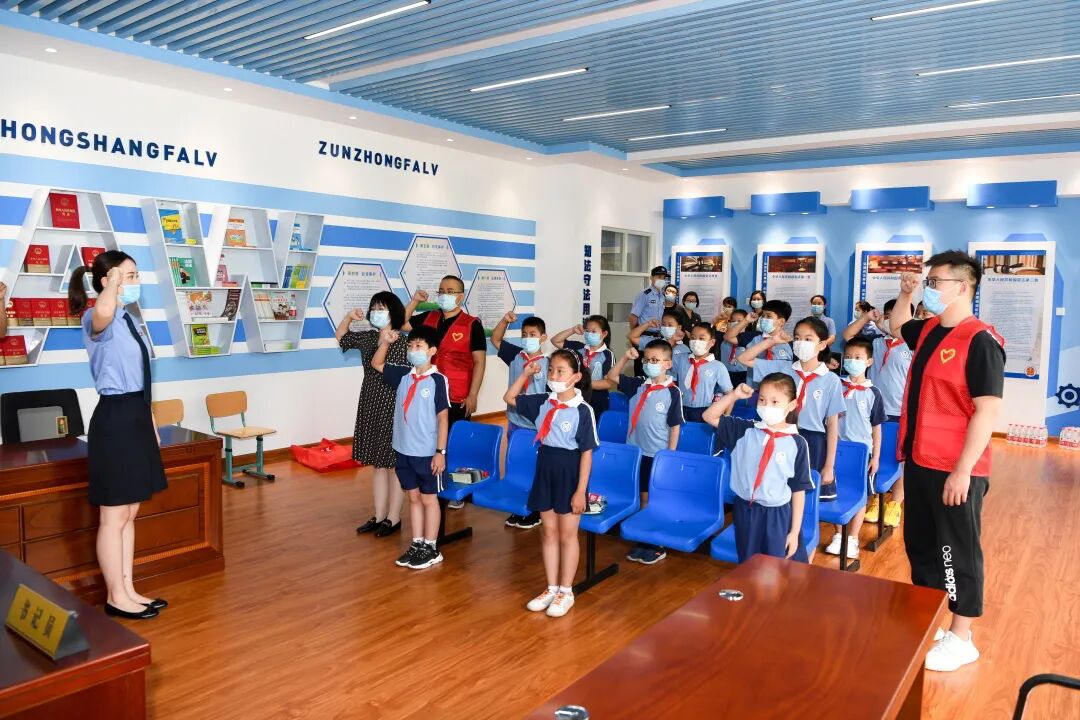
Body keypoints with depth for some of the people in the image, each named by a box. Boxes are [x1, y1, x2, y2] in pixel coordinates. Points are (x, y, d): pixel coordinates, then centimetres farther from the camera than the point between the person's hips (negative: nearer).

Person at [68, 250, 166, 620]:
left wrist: (150, 422, 20)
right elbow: (103, 312, -43)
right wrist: (114, 281, -28)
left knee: (129, 513, 15)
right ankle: (116, 597, 15)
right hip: (115, 419, -9)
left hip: (136, 417, 9)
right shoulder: (98, 321, -13)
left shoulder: (129, 321, 14)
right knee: (114, 516, 2)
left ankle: (128, 590, 25)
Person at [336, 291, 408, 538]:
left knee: (394, 464, 4)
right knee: (377, 464, 14)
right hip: (370, 408, 7)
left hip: (393, 410, -7)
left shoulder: (403, 344, -13)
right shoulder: (367, 338, 7)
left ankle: (393, 518, 16)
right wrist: (349, 317, 6)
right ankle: (379, 516, 25)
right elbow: (341, 336, 21)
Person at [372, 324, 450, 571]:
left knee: (429, 498, 7)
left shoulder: (438, 380, -12)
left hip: (427, 452, -5)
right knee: (413, 497, 15)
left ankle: (431, 548, 18)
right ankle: (417, 545, 26)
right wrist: (385, 342, 0)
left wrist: (440, 452, -13)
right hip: (403, 450, 5)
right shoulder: (403, 374, 3)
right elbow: (376, 364, 17)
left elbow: (443, 417, -12)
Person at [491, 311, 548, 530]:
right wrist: (505, 320, -5)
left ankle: (535, 512, 22)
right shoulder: (515, 355, 1)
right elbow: (495, 339, 10)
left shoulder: (547, 365, -12)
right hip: (514, 423, 5)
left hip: (536, 426, -5)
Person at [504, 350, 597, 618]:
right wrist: (525, 374, 0)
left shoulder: (583, 411, -16)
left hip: (569, 473, -5)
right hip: (545, 468, 5)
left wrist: (580, 490, -15)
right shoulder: (543, 402, -1)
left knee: (567, 534, 8)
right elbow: (509, 398, 12)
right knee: (549, 532, 14)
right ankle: (551, 588, 27)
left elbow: (586, 453, -14)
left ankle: (566, 591, 22)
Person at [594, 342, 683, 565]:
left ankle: (658, 546, 19)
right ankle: (642, 541, 24)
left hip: (659, 455, -4)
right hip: (636, 452, 4)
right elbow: (611, 377, 9)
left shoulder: (673, 392, -11)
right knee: (642, 498, 13)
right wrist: (626, 357, -3)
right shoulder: (638, 385, 2)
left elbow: (675, 426, -8)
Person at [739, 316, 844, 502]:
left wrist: (829, 466, -4)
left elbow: (832, 424, -3)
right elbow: (744, 359, 5)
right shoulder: (782, 368, 1)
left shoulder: (831, 380, -5)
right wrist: (771, 341, -3)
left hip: (814, 443, -2)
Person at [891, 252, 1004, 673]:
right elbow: (899, 325, 32)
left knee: (958, 550, 5)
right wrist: (905, 294, 13)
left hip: (955, 469, -8)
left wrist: (963, 469, -21)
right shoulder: (929, 331, 8)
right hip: (920, 461, 8)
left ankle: (960, 638, 19)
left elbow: (988, 411, -20)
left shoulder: (980, 341, -16)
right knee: (918, 543, 17)